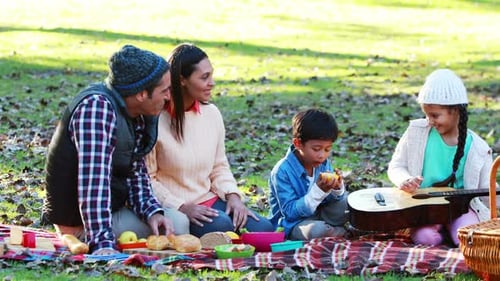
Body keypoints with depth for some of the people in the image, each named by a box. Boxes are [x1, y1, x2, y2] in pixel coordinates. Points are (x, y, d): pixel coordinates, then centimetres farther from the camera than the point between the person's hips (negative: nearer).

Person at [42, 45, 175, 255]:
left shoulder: (137, 117, 4)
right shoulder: (98, 107, -25)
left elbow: (135, 173, 7)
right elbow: (94, 181, -33)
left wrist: (151, 212, -13)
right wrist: (103, 243, -39)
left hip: (112, 208, 10)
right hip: (79, 223, -10)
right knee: (179, 224, -12)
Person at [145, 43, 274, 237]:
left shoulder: (211, 114, 8)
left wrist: (233, 196, -3)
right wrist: (181, 207, -19)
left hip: (210, 201, 6)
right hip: (174, 209, -6)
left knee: (264, 229, -15)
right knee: (221, 226, -33)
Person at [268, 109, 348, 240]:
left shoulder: (324, 163, -1)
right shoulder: (282, 171, -21)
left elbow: (330, 200, 6)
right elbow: (290, 211, -23)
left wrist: (337, 189, -20)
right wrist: (319, 191, -33)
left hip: (319, 215, 7)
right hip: (291, 224, -7)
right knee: (317, 231, -36)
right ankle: (347, 233, -11)